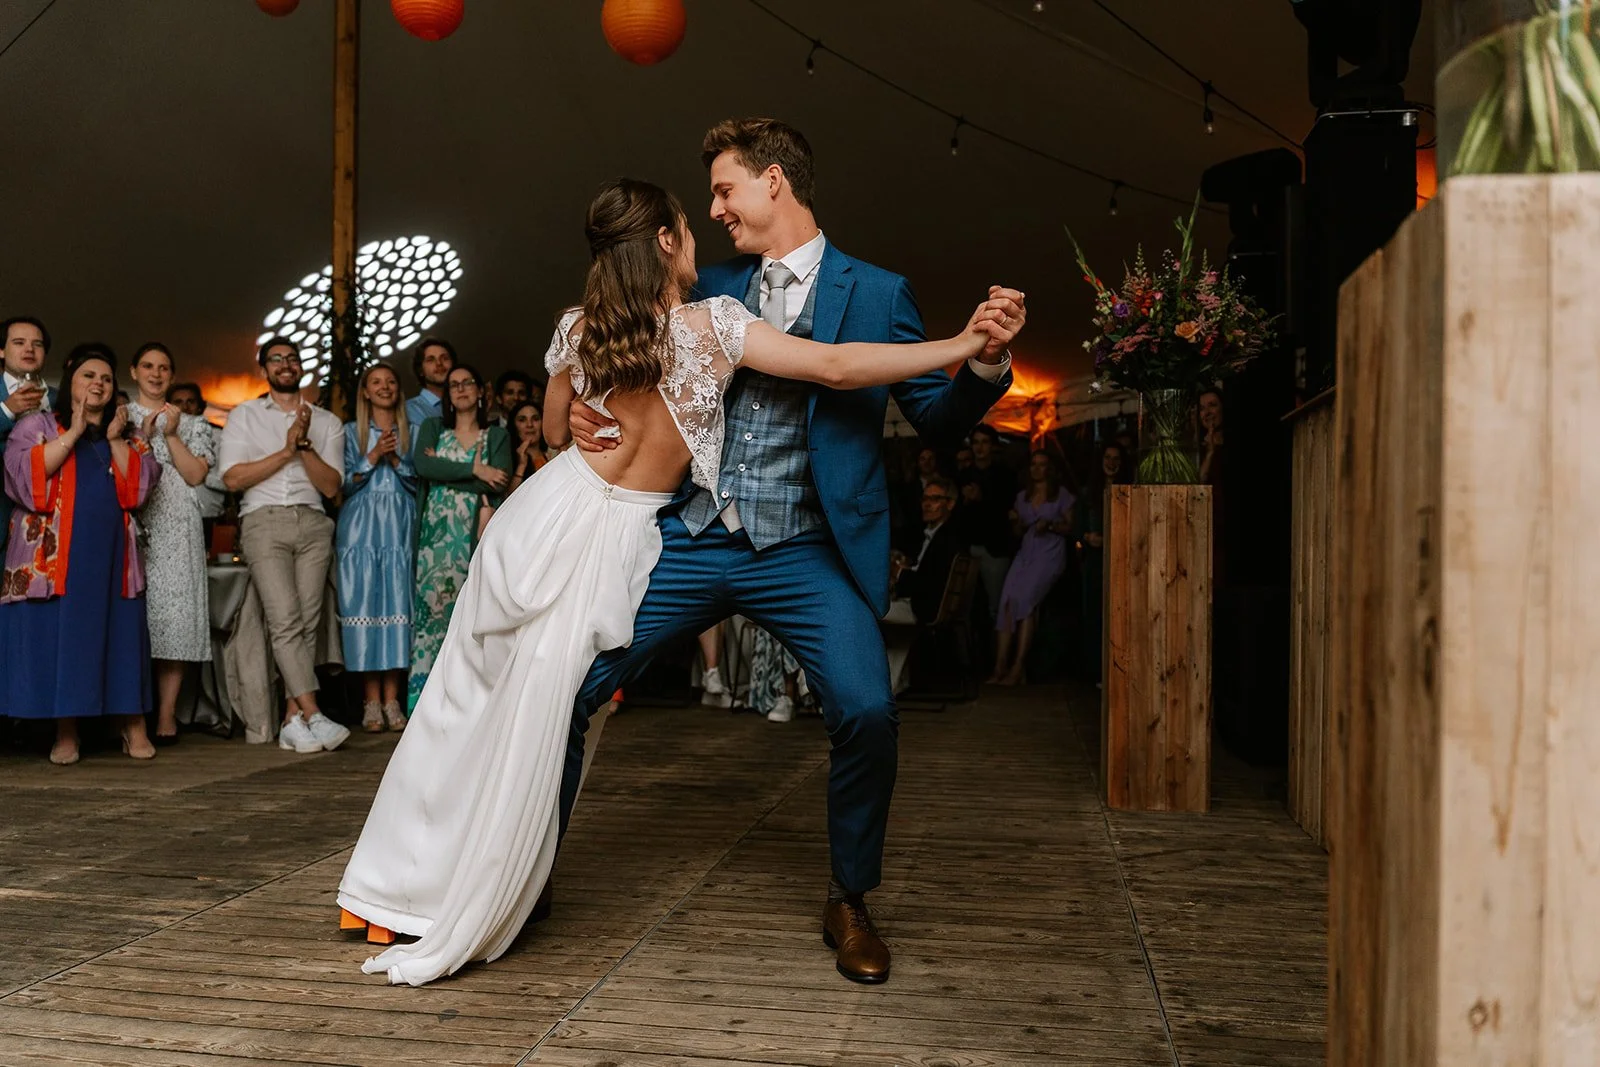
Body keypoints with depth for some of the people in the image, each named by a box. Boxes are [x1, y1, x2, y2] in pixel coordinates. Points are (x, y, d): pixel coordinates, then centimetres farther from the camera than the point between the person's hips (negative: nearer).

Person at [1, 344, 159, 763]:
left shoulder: (127, 434, 18)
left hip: (111, 552, 2)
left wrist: (115, 439, -2)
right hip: (55, 552, -2)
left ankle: (134, 727, 2)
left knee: (119, 635, -1)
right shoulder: (37, 424, 9)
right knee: (58, 633, -4)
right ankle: (66, 733, 3)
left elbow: (141, 485, 4)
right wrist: (74, 432, -8)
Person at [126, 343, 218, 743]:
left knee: (173, 615, -8)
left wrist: (171, 435, 0)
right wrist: (142, 436, -2)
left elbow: (195, 475, 7)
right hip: (131, 523, 0)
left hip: (176, 528, 0)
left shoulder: (191, 424, 19)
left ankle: (167, 715, -7)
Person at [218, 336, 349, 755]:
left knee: (308, 622, -5)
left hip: (312, 521, 2)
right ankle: (314, 716, -20)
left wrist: (304, 445, -7)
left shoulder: (326, 421, 16)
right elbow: (232, 478, 1)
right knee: (285, 621, -15)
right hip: (264, 520, -2)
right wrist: (286, 452, -4)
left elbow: (331, 486, 5)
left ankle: (292, 721, -3)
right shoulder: (245, 415, 13)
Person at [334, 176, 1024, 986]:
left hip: (549, 512, 4)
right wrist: (967, 343, -16)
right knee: (533, 721, 4)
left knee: (469, 694, 15)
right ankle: (451, 926, 18)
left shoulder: (577, 329, 1)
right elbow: (837, 367, -16)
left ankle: (394, 888, 28)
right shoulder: (712, 325, -11)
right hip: (614, 536, -4)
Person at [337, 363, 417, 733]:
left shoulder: (411, 432, 15)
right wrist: (373, 456, -8)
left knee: (397, 606, -6)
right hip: (360, 529, -1)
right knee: (363, 605, -7)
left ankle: (392, 700, -3)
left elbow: (418, 483, 8)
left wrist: (396, 459, -6)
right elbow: (345, 482, 3)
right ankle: (371, 701, -2)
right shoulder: (351, 432, 11)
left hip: (399, 530, 1)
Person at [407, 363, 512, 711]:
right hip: (436, 534, 1)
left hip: (475, 535, 0)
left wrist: (444, 471, -4)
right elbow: (422, 466, -5)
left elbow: (499, 484, -5)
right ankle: (423, 694, -6)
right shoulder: (432, 428, 16)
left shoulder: (496, 436, 12)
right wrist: (474, 470, -11)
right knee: (432, 604, -8)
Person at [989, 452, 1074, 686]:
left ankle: (1018, 668, -25)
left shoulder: (1062, 495, 7)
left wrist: (1050, 525, -12)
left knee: (1025, 598, -26)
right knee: (1008, 599, -20)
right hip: (1026, 553, 4)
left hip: (1050, 554, -4)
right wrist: (1015, 521, 3)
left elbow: (1071, 527, 5)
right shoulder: (1022, 497, 20)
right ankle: (1000, 668, -23)